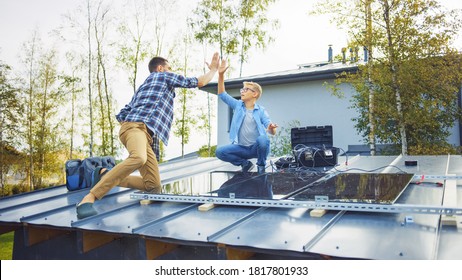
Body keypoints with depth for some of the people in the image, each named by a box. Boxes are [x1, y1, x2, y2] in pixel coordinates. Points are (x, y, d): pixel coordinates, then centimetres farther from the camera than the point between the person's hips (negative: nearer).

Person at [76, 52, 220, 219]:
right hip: (136, 126, -8)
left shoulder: (142, 87, 38)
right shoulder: (164, 76, 18)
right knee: (139, 158, -41)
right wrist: (213, 69, 39)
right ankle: (89, 197, -40)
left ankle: (105, 176, 1)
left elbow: (121, 115, 31)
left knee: (153, 187, -5)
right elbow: (199, 82, 23)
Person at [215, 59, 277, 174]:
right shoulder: (238, 105, 8)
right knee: (220, 152, -20)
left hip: (257, 148, -3)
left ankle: (261, 166, -7)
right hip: (241, 147, 3)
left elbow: (272, 132, -10)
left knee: (263, 139, -36)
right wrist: (221, 75, -12)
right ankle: (245, 163, 4)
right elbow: (222, 94, 0)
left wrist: (271, 128, -36)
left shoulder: (261, 111, -1)